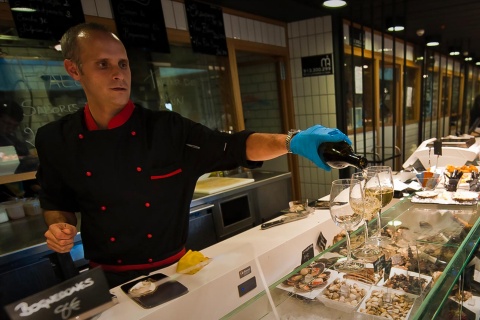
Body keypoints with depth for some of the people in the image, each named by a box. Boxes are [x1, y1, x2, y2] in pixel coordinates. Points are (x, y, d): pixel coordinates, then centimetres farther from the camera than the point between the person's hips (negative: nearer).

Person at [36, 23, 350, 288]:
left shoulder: (168, 129, -13)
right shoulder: (56, 140, -7)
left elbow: (236, 147, -18)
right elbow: (57, 203, 8)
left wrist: (292, 141, -33)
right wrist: (59, 228, -12)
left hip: (172, 269, 0)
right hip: (108, 279, 1)